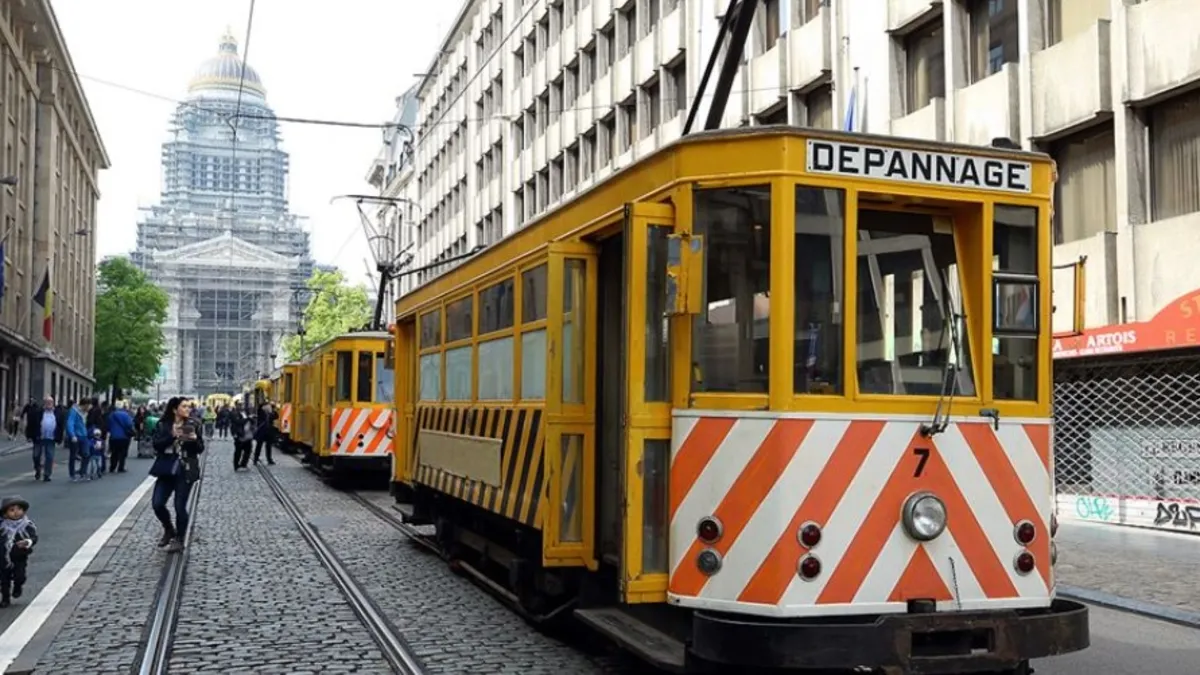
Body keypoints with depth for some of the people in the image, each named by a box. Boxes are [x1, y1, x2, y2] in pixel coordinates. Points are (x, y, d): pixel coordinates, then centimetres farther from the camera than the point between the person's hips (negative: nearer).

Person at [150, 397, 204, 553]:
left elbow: (200, 448, 2)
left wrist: (194, 439, -19)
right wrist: (172, 436, -21)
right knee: (157, 503, -2)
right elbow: (157, 445, -9)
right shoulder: (163, 425, 2)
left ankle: (179, 540, 14)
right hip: (166, 470, 2)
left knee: (180, 507, -2)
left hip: (185, 471, -2)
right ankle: (169, 529, 25)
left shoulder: (193, 425, 1)